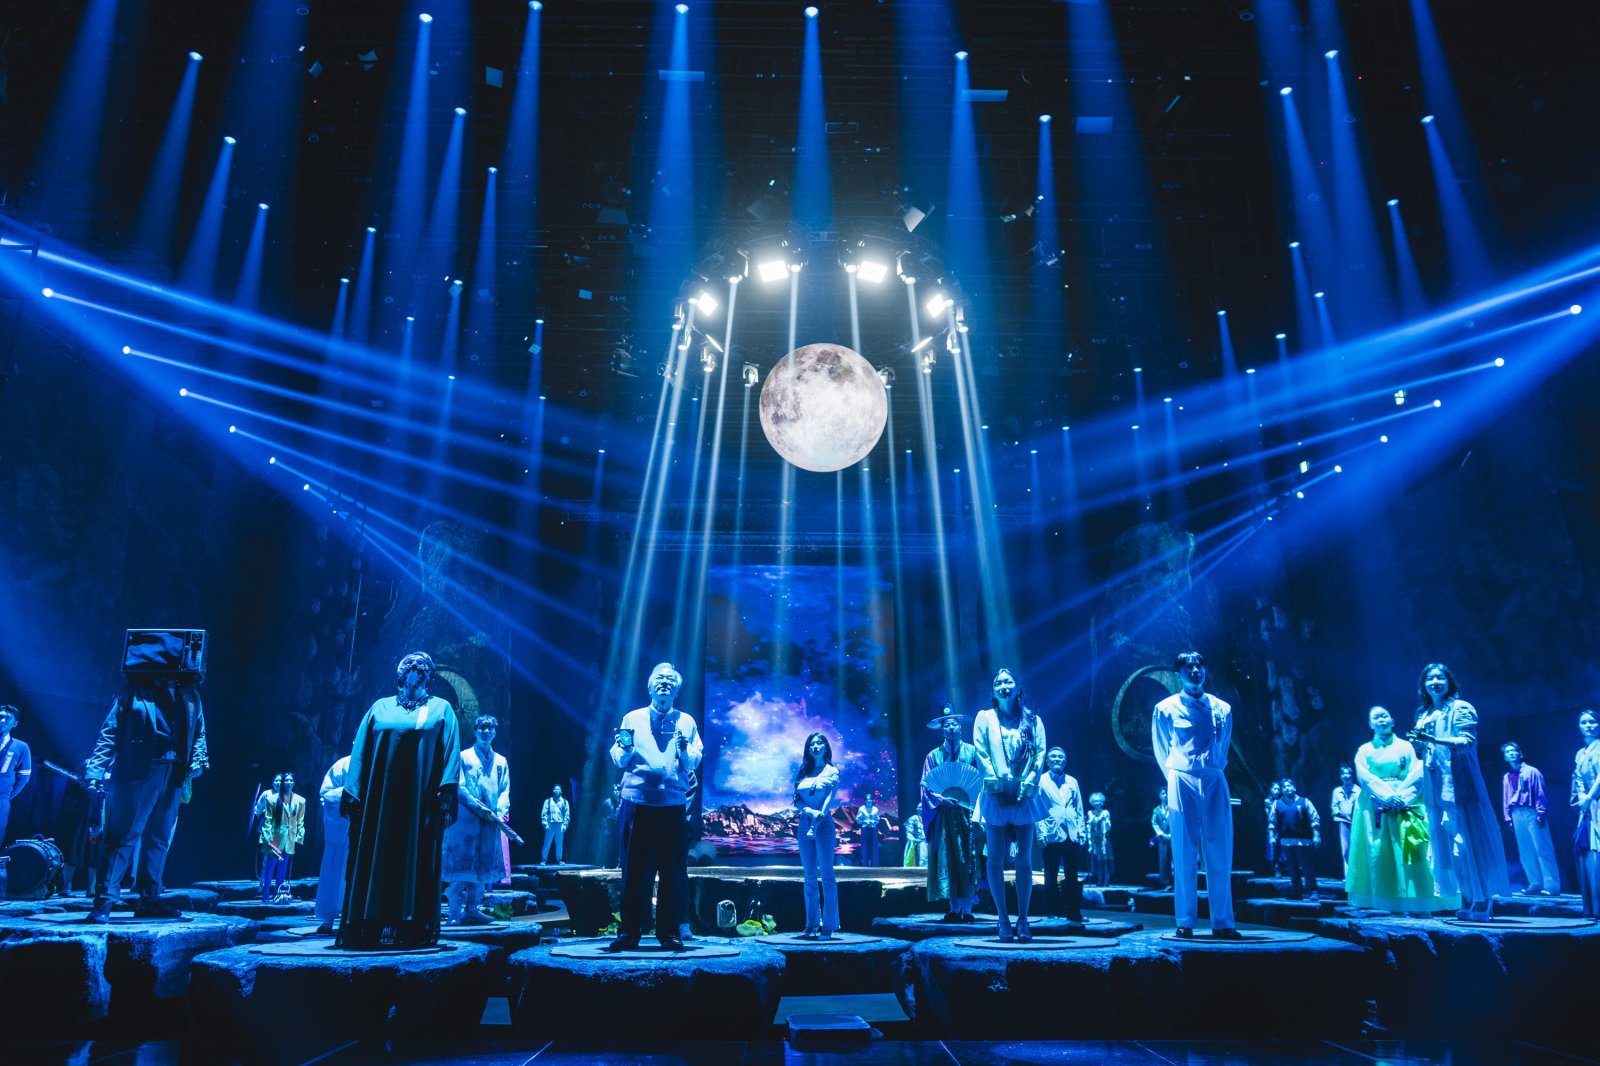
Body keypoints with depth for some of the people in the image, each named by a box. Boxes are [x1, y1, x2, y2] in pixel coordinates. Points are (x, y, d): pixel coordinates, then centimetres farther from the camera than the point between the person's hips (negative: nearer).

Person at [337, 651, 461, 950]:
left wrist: (446, 796, -11)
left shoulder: (441, 709, 10)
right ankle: (370, 928, 3)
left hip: (420, 801, -2)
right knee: (372, 862, 0)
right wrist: (352, 793, -1)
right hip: (378, 799, 2)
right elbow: (360, 751, 10)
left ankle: (412, 930, -1)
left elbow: (451, 754, 1)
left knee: (416, 863, -3)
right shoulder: (380, 708, 16)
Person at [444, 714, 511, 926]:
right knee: (462, 868, -7)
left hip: (490, 823, 5)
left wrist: (500, 812, -6)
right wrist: (480, 807, -14)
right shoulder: (464, 757, 3)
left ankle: (472, 910, 12)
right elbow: (459, 787, -5)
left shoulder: (501, 762, 16)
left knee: (483, 868, 5)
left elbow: (505, 791, 12)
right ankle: (455, 912, -3)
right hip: (465, 820, -5)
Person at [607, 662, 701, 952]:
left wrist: (684, 749, -14)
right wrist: (626, 747, -14)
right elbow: (618, 761, 7)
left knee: (674, 872, 2)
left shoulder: (686, 721, 13)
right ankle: (629, 933, 10)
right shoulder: (632, 718, 12)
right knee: (634, 871, 1)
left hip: (674, 806, 1)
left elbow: (695, 763, 6)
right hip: (637, 804, -1)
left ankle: (669, 932, 13)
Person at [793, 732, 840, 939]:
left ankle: (828, 926, -5)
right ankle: (812, 925, 9)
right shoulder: (802, 772, 12)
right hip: (804, 824, 4)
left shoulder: (832, 771, 2)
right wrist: (810, 811, -14)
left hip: (824, 825, -4)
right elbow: (796, 800, 5)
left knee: (826, 875, -6)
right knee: (810, 877, 6)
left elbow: (830, 799, -9)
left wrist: (818, 820, -21)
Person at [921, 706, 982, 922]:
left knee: (968, 861, -4)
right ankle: (953, 909, 3)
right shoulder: (933, 756, 11)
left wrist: (975, 806, -12)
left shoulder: (972, 751, 8)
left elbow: (982, 780, 2)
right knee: (946, 861, -2)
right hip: (944, 814, 1)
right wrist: (941, 799, -12)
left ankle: (967, 909, -2)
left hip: (967, 812, -1)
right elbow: (926, 785, 5)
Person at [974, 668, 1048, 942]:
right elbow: (980, 753, 0)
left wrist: (1027, 785, -9)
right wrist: (996, 783, -11)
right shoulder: (985, 717, 9)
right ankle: (1003, 918, 5)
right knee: (996, 859, -1)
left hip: (1025, 796, 1)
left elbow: (1040, 754, 3)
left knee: (1024, 860, 0)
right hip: (995, 796, -1)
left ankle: (1023, 919, 6)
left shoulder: (1032, 720, 11)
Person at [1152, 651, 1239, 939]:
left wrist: (1213, 769, 10)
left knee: (1220, 854, -1)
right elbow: (1161, 752, 9)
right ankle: (1185, 923, 1)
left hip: (1214, 782, 2)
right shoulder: (1165, 709, 5)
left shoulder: (1222, 708, 12)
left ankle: (1222, 923, 4)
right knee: (1184, 856, -2)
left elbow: (1223, 748, 18)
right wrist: (1176, 777, 4)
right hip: (1181, 784, -2)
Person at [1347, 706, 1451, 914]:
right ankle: (1389, 902, -3)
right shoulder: (1364, 750, 12)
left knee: (1408, 851, -10)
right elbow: (1364, 777, -2)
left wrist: (1401, 797, -17)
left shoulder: (1405, 746, 11)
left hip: (1405, 805, -1)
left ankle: (1418, 902, -9)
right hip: (1375, 807, 1)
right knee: (1379, 854, -6)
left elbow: (1417, 775, -2)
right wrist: (1387, 796, -17)